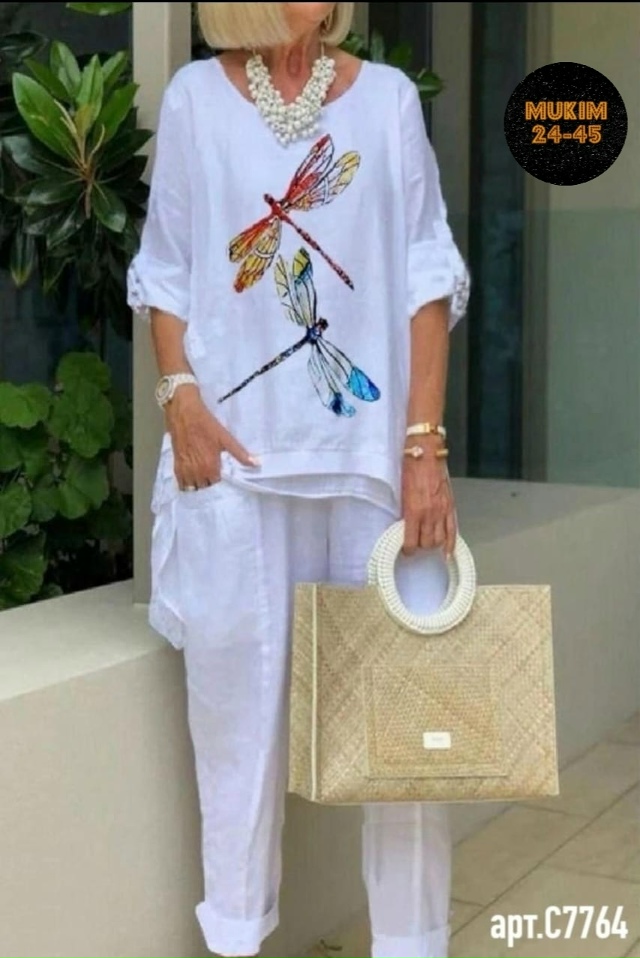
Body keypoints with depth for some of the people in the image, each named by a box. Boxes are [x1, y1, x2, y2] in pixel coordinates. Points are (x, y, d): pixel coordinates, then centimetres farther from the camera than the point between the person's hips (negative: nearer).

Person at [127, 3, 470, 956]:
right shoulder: (195, 98, 5)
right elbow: (168, 272, 8)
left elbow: (426, 278, 1)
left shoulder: (387, 96, 4)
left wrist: (425, 443, -6)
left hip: (371, 443, 1)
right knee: (237, 689, 6)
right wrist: (180, 396, -6)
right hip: (238, 445, 0)